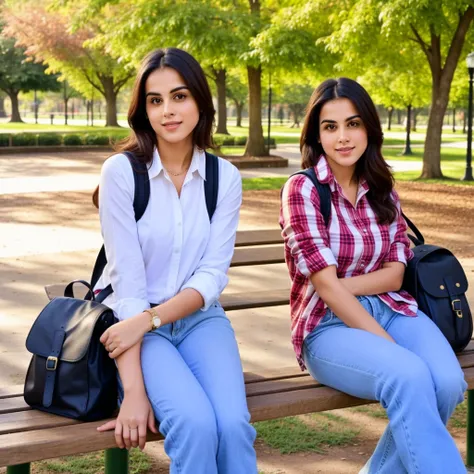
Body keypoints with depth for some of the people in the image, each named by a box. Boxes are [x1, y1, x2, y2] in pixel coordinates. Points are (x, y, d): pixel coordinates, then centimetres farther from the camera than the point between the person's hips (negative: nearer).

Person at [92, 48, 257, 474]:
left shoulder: (225, 177, -1)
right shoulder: (121, 171, -11)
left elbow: (213, 275, -5)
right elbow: (128, 280, -16)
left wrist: (150, 319, -21)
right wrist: (134, 389, -21)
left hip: (199, 318, 3)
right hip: (136, 322, -3)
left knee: (234, 425, -24)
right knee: (196, 425, -29)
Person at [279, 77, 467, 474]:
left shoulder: (382, 191, 10)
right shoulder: (302, 189, -7)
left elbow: (395, 274, 4)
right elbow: (326, 286, -14)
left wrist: (342, 286, -14)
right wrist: (388, 345, -18)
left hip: (390, 310, 5)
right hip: (329, 326, -5)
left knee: (448, 381, -23)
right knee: (410, 377, -34)